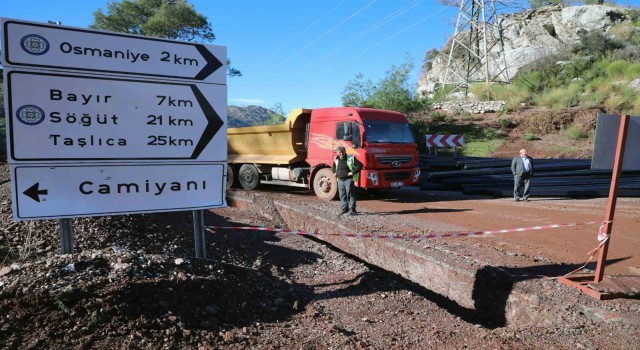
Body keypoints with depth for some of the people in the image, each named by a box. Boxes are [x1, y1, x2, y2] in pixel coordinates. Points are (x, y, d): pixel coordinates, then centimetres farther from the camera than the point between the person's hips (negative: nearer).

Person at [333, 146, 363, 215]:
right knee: (342, 195, 10)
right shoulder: (336, 159, 8)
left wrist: (353, 172, -18)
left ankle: (352, 209, -2)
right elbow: (334, 166, 31)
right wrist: (334, 172, 16)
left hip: (349, 179, -6)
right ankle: (344, 208, 20)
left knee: (350, 194, -6)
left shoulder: (351, 158, -10)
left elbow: (360, 165, -13)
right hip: (340, 180, 6)